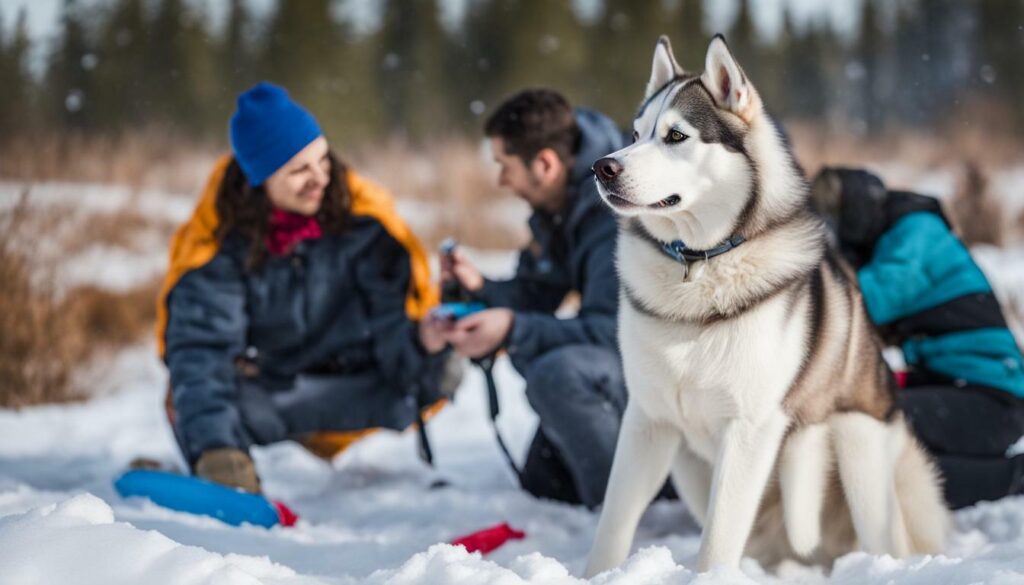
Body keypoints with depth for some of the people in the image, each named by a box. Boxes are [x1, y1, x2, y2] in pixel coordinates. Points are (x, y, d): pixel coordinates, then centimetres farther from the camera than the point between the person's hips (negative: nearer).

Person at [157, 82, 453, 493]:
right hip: (261, 387, 0)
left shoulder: (361, 218, -15)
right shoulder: (216, 240, -16)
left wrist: (423, 340, -43)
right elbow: (201, 346, -23)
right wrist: (215, 449, -38)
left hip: (350, 391, 1)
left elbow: (394, 317, -17)